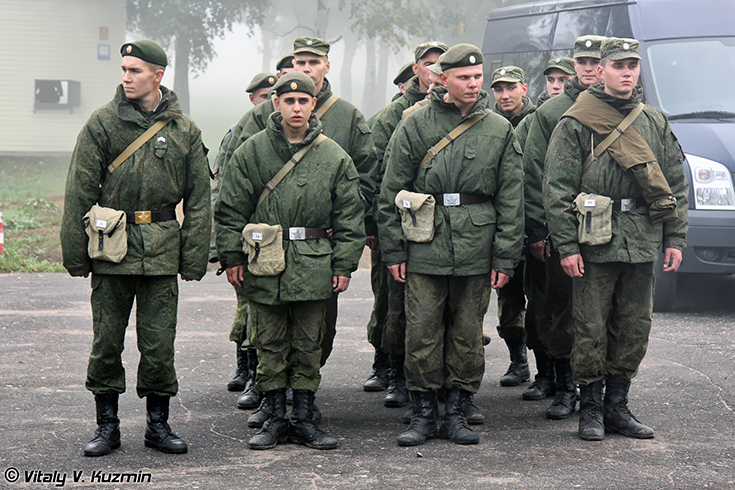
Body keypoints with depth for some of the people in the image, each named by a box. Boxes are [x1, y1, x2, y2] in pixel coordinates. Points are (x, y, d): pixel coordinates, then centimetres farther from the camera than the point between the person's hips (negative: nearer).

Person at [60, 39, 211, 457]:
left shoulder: (184, 130, 5)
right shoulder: (103, 122, 1)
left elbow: (199, 199, 8)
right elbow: (80, 192, 1)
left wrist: (194, 258, 2)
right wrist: (75, 253, -2)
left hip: (161, 249, 1)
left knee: (159, 341, 3)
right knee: (107, 340, 4)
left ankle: (158, 423, 16)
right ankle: (107, 425, 15)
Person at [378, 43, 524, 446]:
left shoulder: (500, 130, 6)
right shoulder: (415, 125, 2)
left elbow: (511, 198, 7)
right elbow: (391, 191, 4)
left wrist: (505, 257, 2)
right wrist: (393, 250, 0)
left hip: (474, 250, 1)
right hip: (424, 249, -1)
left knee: (468, 334, 6)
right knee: (422, 332, -2)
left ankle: (457, 412, 16)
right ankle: (423, 413, 9)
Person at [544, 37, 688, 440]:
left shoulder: (656, 124, 12)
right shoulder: (575, 125, -1)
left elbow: (676, 184, 15)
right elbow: (557, 189, -5)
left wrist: (674, 239, 8)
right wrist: (566, 245, -11)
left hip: (642, 246, 4)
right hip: (594, 245, -4)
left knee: (634, 329, 8)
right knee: (591, 330, -1)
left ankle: (617, 406, 19)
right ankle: (591, 410, 11)